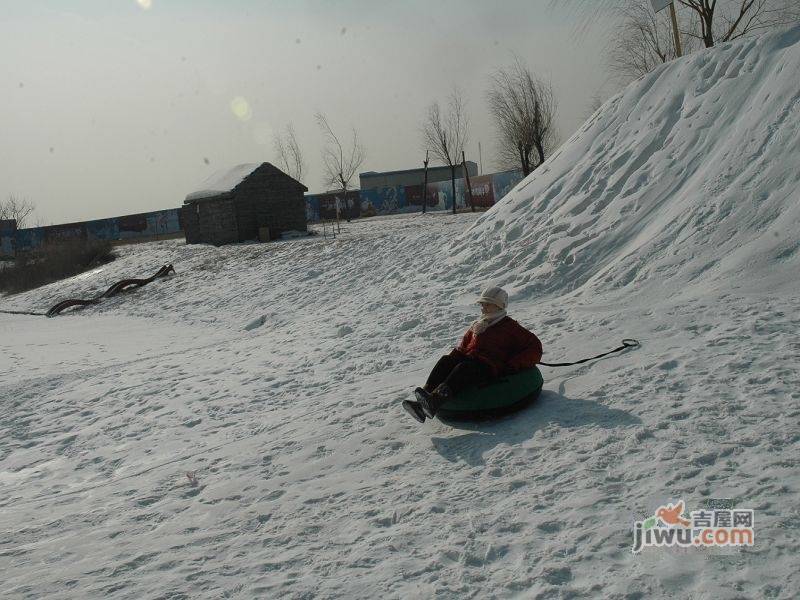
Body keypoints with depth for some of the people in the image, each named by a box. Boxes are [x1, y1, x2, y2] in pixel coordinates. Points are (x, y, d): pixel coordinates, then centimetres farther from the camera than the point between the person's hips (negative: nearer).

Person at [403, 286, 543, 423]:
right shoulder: (477, 325, 31)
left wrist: (513, 366, -5)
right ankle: (422, 404, -44)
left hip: (489, 367, -6)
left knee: (464, 368, -37)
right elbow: (462, 346, 31)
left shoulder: (509, 326, 13)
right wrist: (452, 357, 7)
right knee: (445, 361, -25)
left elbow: (535, 347, 7)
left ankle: (435, 401, -60)